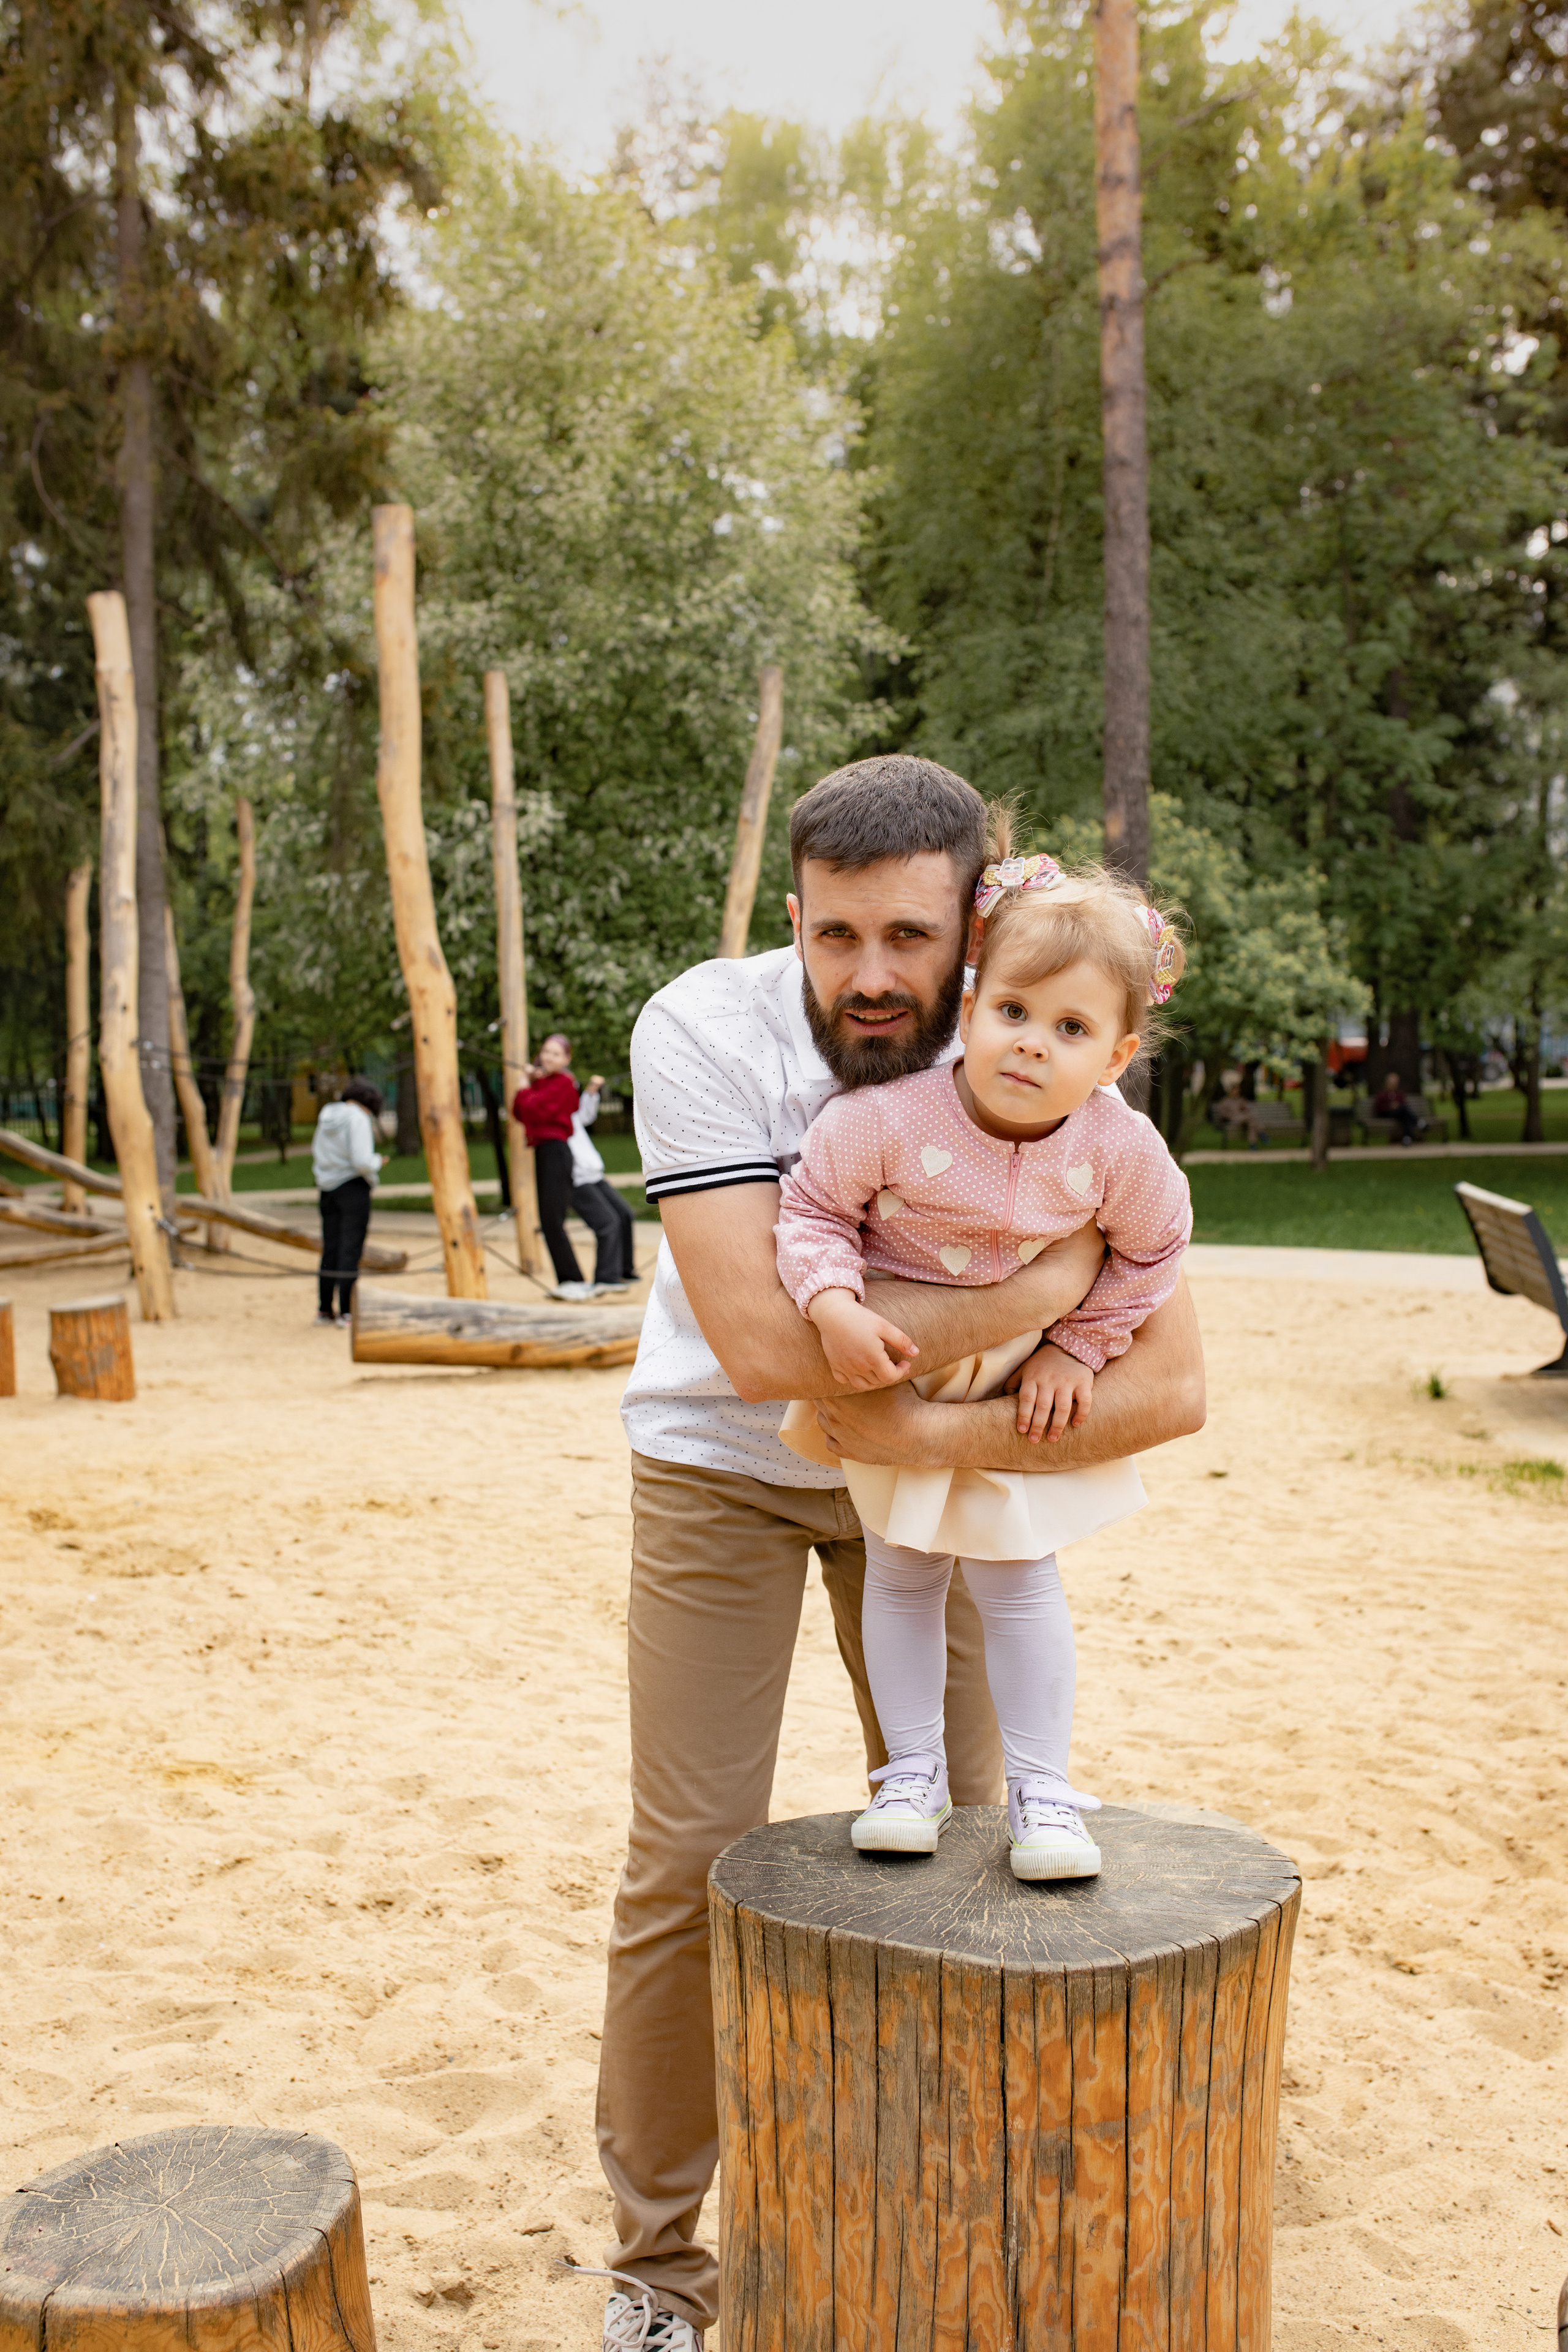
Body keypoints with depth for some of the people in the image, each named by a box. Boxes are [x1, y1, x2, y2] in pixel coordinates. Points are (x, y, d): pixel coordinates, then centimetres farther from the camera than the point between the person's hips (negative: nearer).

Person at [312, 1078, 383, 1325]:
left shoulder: (327, 1116, 8)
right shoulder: (359, 1119, -14)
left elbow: (316, 1150, 22)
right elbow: (362, 1162, -22)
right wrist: (376, 1161, -1)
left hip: (328, 1188, 7)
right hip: (354, 1187, -7)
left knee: (330, 1251, 12)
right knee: (351, 1251, -2)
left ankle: (324, 1310, 16)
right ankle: (346, 1312, -1)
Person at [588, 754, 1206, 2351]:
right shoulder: (702, 1031, -28)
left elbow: (1171, 1388, -25)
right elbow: (761, 1341, -38)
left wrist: (940, 1435, -33)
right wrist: (1038, 1287, -36)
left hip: (931, 1459, 2)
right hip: (723, 1460, -2)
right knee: (691, 1859, -2)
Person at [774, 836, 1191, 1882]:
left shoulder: (1122, 1150, -23)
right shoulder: (888, 1116, -30)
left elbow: (1152, 1250, -3)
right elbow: (812, 1208, -15)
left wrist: (1076, 1348, -4)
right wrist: (834, 1306, -31)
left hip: (1019, 1384, 0)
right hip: (888, 1371, 0)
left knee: (1015, 1572, 3)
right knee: (901, 1570, 11)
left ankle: (1043, 1789, 18)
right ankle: (916, 1772, 27)